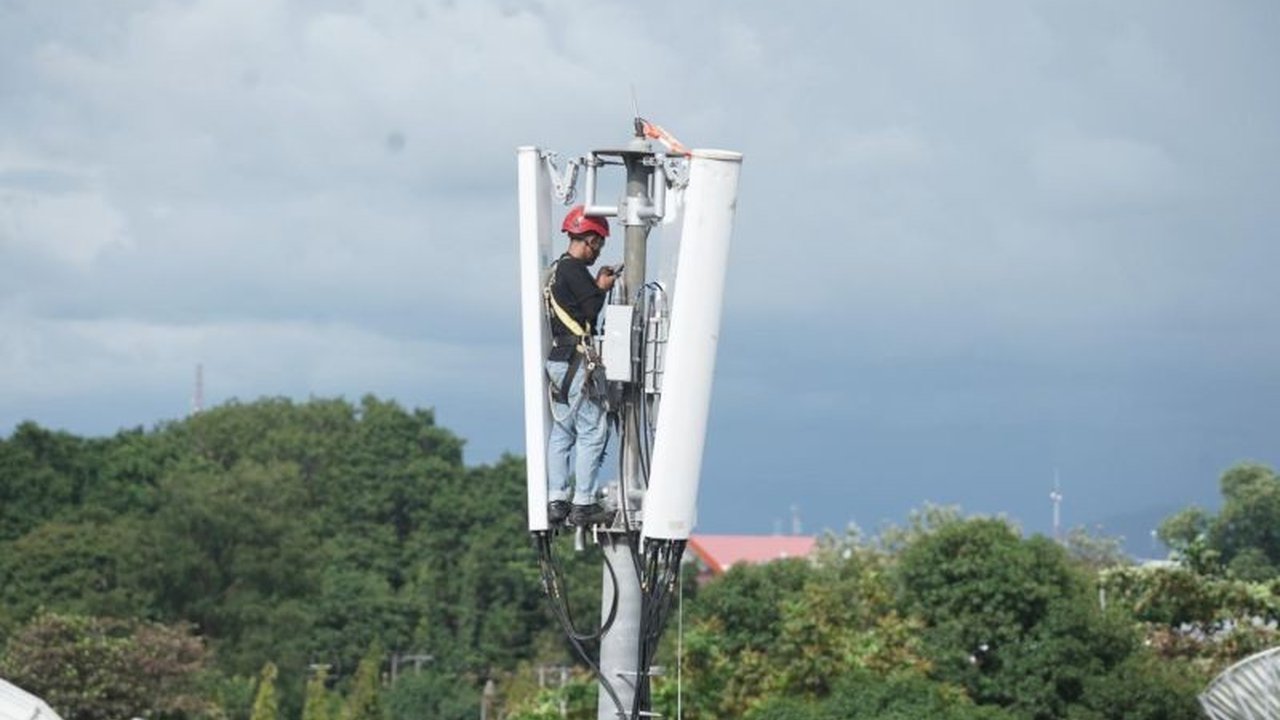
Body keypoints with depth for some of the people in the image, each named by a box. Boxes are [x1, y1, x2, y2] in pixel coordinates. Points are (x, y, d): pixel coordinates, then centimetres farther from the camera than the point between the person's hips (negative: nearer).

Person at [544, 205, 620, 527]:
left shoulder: (556, 269, 17)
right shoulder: (574, 270, -13)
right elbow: (592, 311, -16)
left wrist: (598, 285, 14)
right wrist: (603, 288, 1)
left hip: (556, 360, 10)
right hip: (577, 361, -10)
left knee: (562, 431, 13)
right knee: (592, 431, -6)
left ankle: (556, 501, 13)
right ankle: (583, 504, -6)